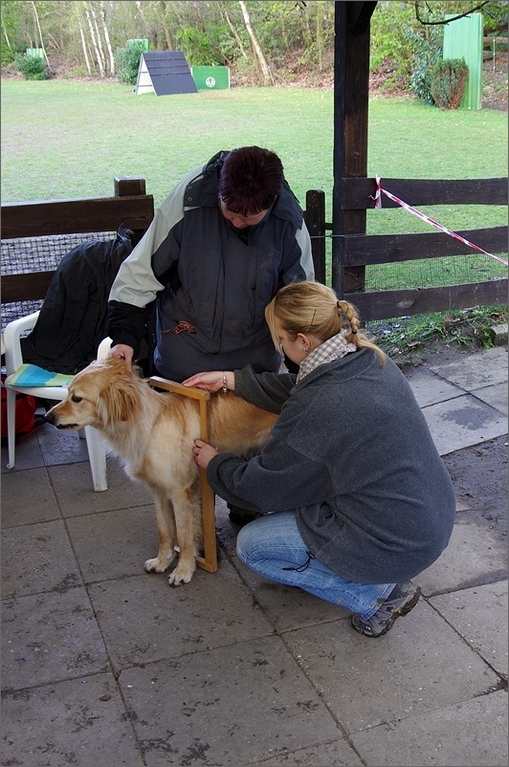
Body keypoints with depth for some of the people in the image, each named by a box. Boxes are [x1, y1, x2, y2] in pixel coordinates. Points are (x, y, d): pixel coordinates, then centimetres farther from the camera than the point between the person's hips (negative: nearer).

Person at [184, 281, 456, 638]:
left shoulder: (317, 411, -27)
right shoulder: (372, 360, -4)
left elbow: (262, 488, -11)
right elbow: (299, 389, 15)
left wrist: (214, 463, 8)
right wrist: (231, 379, 15)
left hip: (398, 547, -9)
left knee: (251, 545, 6)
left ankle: (377, 595, 5)